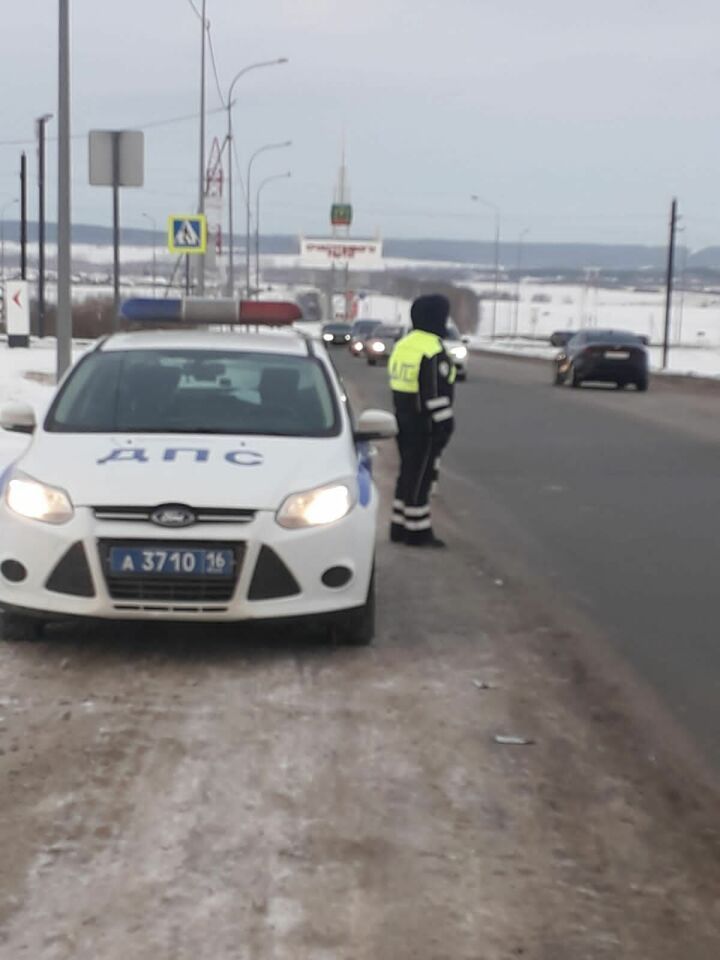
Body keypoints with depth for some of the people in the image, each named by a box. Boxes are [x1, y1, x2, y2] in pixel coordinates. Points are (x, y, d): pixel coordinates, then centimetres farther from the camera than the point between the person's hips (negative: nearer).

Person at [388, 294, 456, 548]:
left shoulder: (402, 345, 10)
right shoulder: (433, 349, -18)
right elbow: (436, 392, -21)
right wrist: (444, 423, -16)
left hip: (404, 419, 9)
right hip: (425, 423, -9)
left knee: (408, 472, 15)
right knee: (421, 476, -3)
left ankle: (400, 527, 20)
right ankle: (417, 531, 2)